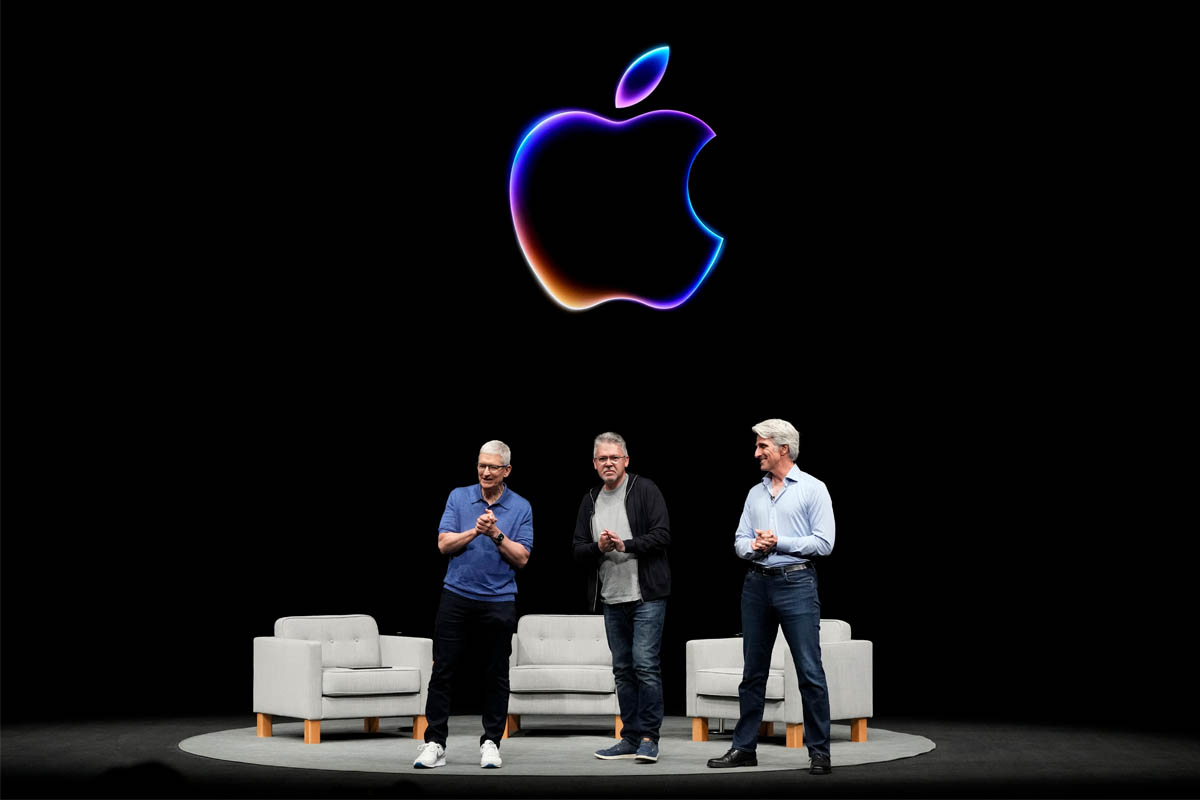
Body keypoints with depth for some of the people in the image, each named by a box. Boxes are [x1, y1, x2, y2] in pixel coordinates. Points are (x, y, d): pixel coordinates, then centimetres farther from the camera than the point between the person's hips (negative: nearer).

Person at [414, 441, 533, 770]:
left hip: (498, 601, -1)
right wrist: (475, 530, -15)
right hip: (456, 595, 1)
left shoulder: (521, 507, 2)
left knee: (496, 675, 5)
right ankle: (434, 743, 5)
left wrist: (497, 534, -15)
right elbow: (444, 544, -2)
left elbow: (521, 558, -4)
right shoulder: (459, 497, 5)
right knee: (442, 670, 0)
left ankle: (491, 742, 15)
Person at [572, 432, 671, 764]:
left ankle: (649, 737, -4)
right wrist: (598, 547, -10)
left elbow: (662, 535, -11)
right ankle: (631, 738, 17)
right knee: (622, 669, 10)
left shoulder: (644, 490, -2)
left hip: (647, 596, -6)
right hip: (612, 599, 6)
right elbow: (578, 550, 10)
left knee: (645, 664, -11)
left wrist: (625, 545, -20)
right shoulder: (590, 501, 14)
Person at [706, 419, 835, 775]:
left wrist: (780, 542, -14)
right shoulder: (755, 493, 15)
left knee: (810, 671, -6)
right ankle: (744, 747, 16)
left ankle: (819, 752, -1)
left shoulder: (812, 489, -2)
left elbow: (823, 543, -9)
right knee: (753, 671, 10)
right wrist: (753, 546, -8)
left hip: (796, 583, -6)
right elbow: (739, 541, 14)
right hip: (756, 584, 6)